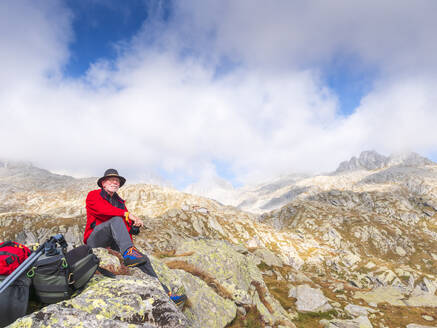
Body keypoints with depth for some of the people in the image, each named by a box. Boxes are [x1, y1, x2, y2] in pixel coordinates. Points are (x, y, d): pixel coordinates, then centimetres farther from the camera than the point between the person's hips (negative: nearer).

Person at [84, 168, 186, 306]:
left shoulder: (120, 202, 22)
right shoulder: (93, 195, 6)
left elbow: (127, 225, 16)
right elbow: (102, 209, -17)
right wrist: (127, 214, -26)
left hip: (114, 243, 5)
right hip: (95, 239, -5)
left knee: (143, 259, -12)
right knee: (116, 220, -33)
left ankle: (164, 293, -12)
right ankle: (128, 253, -53)